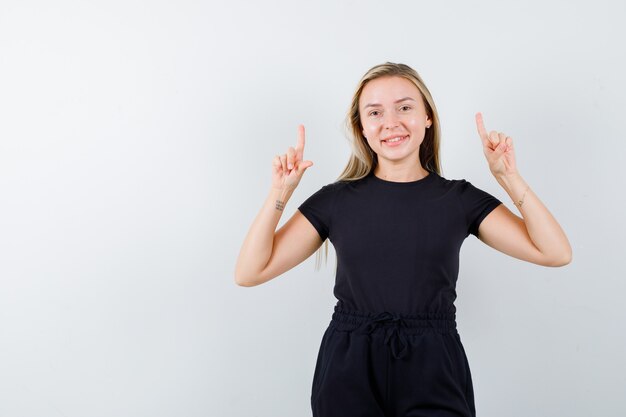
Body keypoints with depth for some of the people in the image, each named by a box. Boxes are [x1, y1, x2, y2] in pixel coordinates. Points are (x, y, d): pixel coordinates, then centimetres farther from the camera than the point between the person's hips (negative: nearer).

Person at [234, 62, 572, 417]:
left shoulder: (459, 198, 3)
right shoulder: (336, 199, 1)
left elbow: (556, 253, -4)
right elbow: (250, 272, -2)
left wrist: (508, 176, -9)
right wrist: (281, 191, -10)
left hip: (434, 371, 0)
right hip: (350, 374, 0)